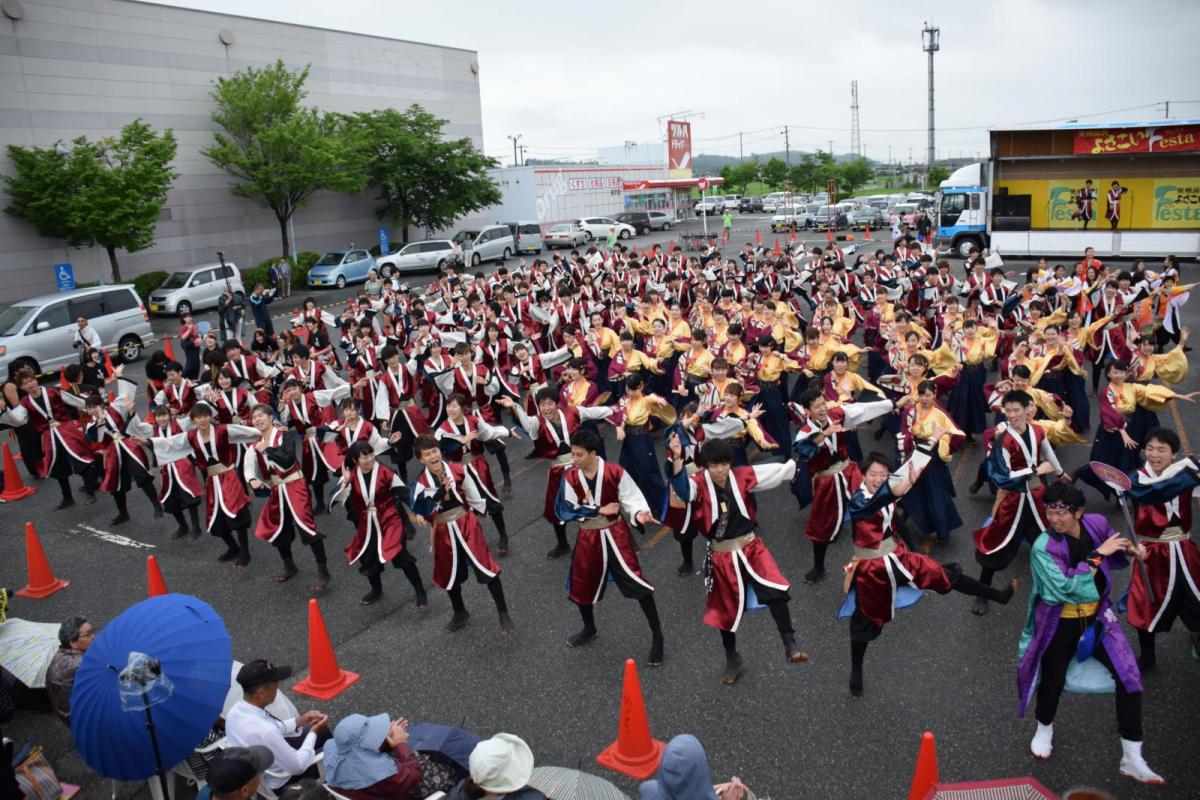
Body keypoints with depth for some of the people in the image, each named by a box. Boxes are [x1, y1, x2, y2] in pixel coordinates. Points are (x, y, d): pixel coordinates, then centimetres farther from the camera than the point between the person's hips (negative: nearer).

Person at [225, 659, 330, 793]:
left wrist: (298, 721, 0)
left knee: (322, 731, 18)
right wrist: (313, 732, -13)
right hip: (277, 783, -7)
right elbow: (298, 766, -25)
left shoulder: (236, 709, -17)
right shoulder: (265, 732, -41)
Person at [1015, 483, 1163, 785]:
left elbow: (1113, 542, 16)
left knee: (1129, 677, -7)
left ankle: (1132, 760, 6)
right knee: (1052, 681, 4)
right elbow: (1064, 588, -33)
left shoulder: (1096, 524, -9)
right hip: (1060, 624, -4)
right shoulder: (1043, 547, -23)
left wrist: (1131, 548, -7)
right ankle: (1044, 729, 41)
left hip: (1097, 618, 4)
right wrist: (1098, 554, -30)